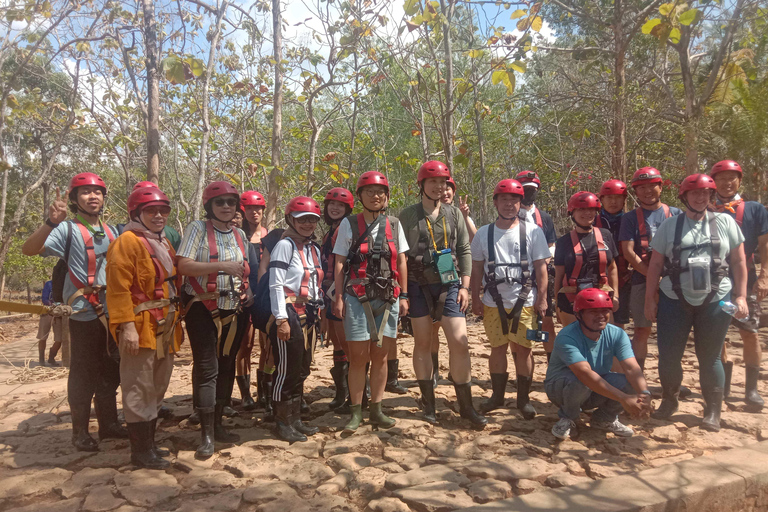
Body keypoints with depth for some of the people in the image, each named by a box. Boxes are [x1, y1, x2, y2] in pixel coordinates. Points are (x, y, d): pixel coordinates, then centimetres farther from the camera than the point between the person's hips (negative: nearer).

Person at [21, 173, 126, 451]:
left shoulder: (111, 232, 13)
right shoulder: (68, 230, -6)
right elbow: (29, 249, -20)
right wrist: (51, 222, -33)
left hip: (112, 313, 6)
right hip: (85, 315, -6)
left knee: (110, 372, 14)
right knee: (84, 375, 1)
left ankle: (109, 423, 27)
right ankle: (80, 431, 15)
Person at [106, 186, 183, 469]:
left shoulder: (163, 243, 17)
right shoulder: (127, 241, -10)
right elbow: (118, 288, -17)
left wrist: (176, 319, 17)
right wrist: (127, 326, -23)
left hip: (165, 327, 9)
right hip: (141, 327, -9)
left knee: (157, 388, 16)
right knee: (140, 390, -1)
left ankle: (149, 443, 29)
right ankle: (140, 450, 10)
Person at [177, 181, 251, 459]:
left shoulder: (239, 235, 12)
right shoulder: (198, 228, -4)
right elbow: (183, 266, -15)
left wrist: (247, 300, 9)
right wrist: (221, 266, -23)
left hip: (234, 310, 6)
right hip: (204, 309, -5)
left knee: (226, 367, 11)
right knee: (207, 368, -6)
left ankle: (217, 423, 25)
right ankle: (206, 434, 3)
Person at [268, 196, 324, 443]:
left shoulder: (314, 249, 15)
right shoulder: (285, 245, -9)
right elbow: (276, 284, -14)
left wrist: (318, 312, 15)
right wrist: (281, 319, -18)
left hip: (309, 314, 8)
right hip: (290, 314, -8)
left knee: (302, 369, 13)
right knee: (287, 369, -2)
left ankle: (295, 419, 25)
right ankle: (282, 423, 12)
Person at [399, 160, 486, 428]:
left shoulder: (454, 213, 8)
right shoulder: (408, 215, 2)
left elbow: (465, 251, 9)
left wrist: (465, 286, 1)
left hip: (449, 285, 1)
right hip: (418, 286, -1)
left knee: (460, 343, -4)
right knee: (423, 344, 6)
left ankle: (466, 405, 8)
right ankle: (428, 403, 19)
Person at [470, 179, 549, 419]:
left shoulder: (532, 231, 1)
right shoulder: (483, 233, 6)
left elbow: (541, 267, 1)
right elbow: (477, 269, 10)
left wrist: (542, 298, -4)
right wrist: (475, 298, 5)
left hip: (525, 302, -1)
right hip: (493, 303, 2)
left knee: (524, 349, 2)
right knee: (497, 348, 10)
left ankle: (523, 398, 17)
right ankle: (498, 395, 24)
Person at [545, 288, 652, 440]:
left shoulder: (617, 334, -11)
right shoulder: (567, 337, -29)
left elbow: (632, 367, -23)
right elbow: (585, 373, -41)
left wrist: (644, 394, -44)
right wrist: (623, 398, -47)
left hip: (596, 392, 5)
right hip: (561, 387, -5)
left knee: (631, 383, -22)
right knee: (580, 382, -39)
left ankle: (603, 419, 6)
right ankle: (568, 419, -7)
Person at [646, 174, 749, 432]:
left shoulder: (725, 222, 6)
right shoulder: (669, 226, 5)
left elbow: (739, 261, 7)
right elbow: (655, 265, 5)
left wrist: (740, 296, 0)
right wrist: (650, 298, 1)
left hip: (716, 301, 0)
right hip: (674, 300, 0)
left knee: (710, 357, 7)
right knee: (668, 355, 3)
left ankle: (713, 411, 21)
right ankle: (669, 401, 26)